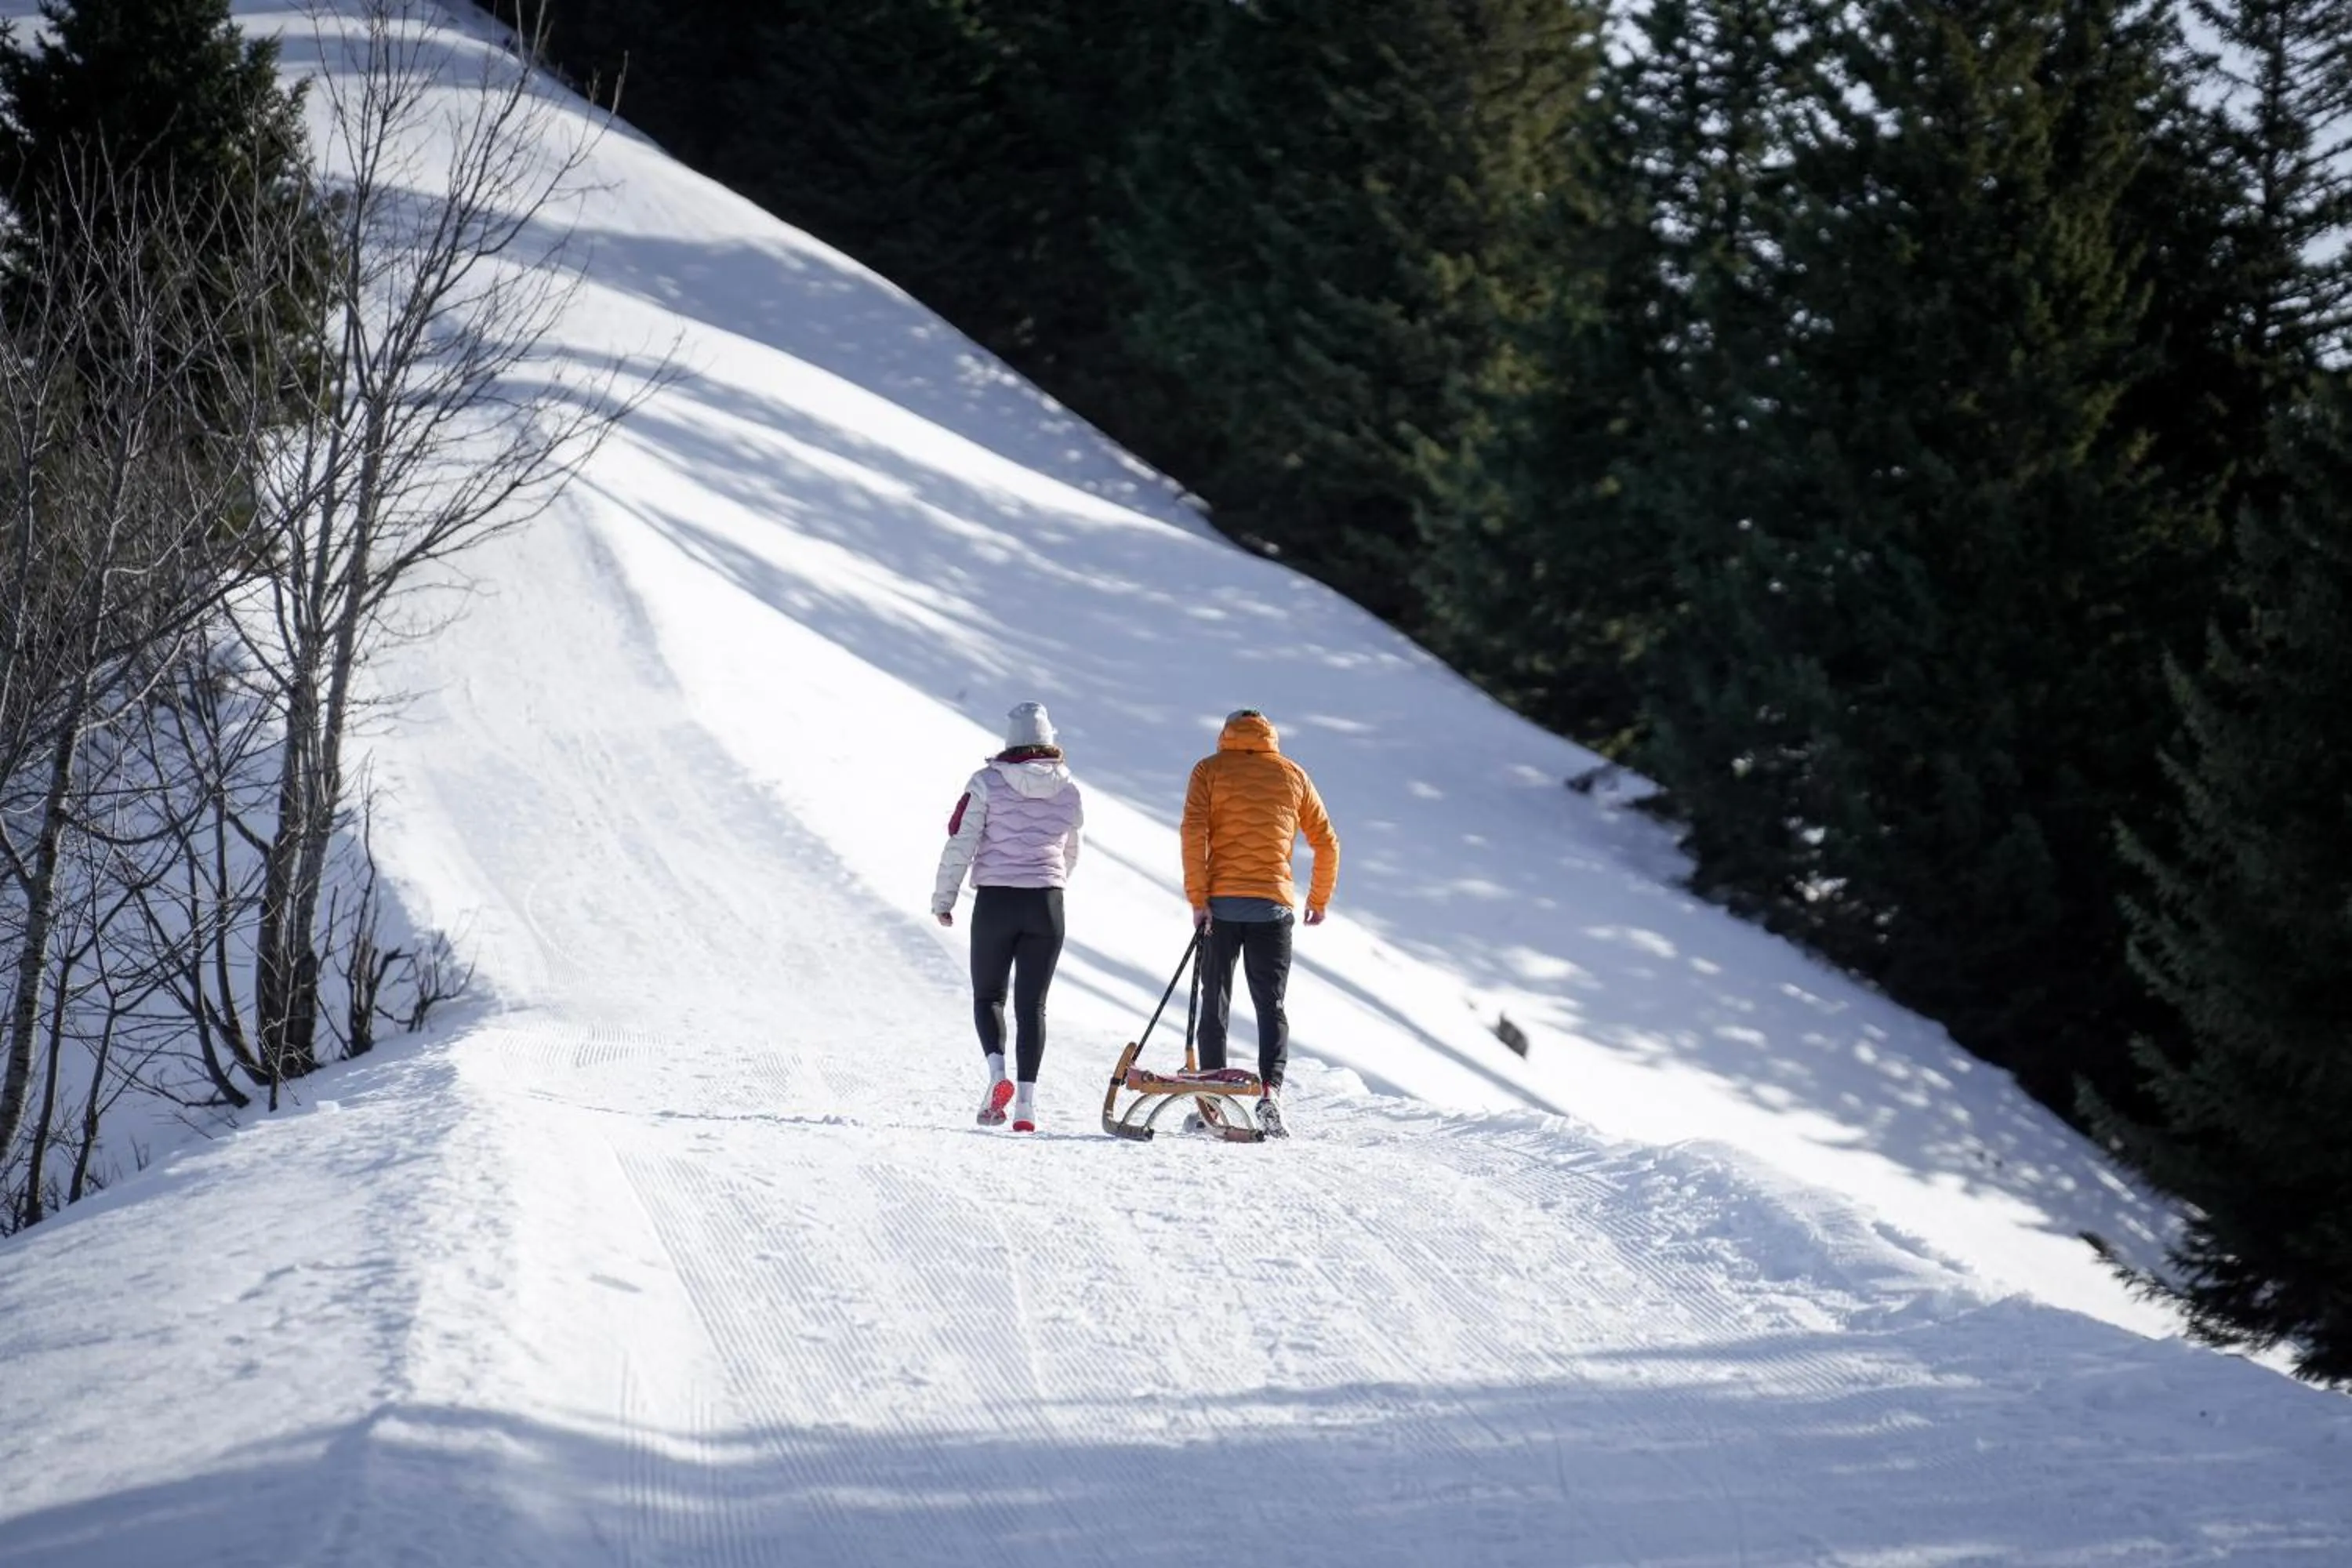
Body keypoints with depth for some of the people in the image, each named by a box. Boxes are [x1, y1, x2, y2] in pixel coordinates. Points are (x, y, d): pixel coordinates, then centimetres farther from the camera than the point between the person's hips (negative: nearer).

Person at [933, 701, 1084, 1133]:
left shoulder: (988, 782, -5)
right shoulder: (1069, 790, 5)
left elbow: (960, 844, -7)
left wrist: (943, 898, 2)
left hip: (995, 902, -2)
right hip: (1047, 904, 2)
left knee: (988, 995, 11)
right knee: (1032, 1004, 6)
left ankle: (997, 1073, -14)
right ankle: (1026, 1099, -4)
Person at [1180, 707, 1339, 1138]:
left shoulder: (1210, 770, 4)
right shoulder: (1293, 775, 10)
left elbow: (1194, 832, -9)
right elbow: (1326, 842, 11)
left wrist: (1197, 898, -9)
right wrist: (1319, 900, 23)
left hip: (1220, 903, -1)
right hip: (1273, 904, 1)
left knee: (1214, 1003, 9)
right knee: (1271, 1005, 2)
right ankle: (1270, 1090, -19)